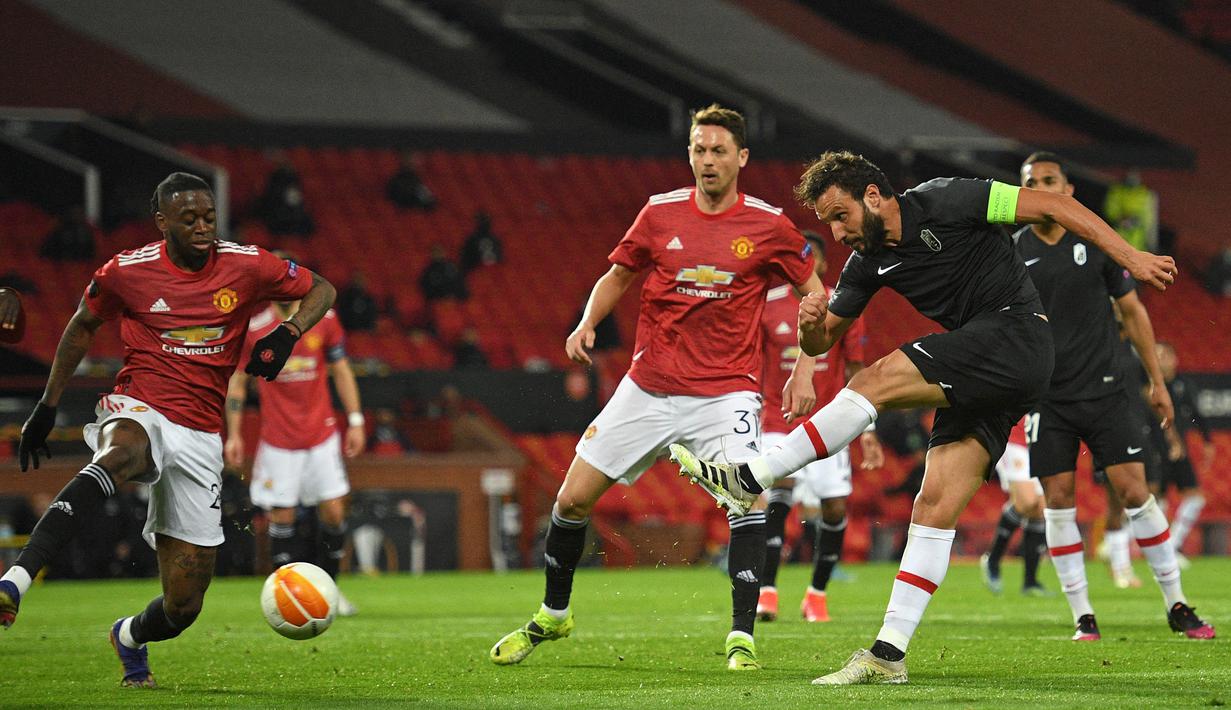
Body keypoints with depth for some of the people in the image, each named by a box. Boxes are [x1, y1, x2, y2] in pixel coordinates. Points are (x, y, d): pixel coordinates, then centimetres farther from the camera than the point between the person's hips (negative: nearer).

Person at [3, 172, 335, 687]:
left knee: (183, 608, 0)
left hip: (200, 437, 2)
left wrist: (288, 333, -7)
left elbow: (321, 290, 13)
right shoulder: (125, 272, -2)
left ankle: (131, 637, 39)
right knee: (120, 455, -44)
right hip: (138, 411, -2)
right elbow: (82, 326, 16)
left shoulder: (246, 266, 0)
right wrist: (47, 406, 16)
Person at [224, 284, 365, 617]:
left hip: (322, 436, 2)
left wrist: (355, 420, 4)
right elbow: (237, 380, 4)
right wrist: (233, 435, 0)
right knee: (281, 517, -3)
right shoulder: (252, 326, -5)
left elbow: (341, 370, 8)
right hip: (277, 439, -2)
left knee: (334, 512, -1)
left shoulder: (323, 317, 0)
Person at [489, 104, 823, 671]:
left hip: (727, 389, -2)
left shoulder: (768, 226, -4)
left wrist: (804, 369, -1)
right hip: (649, 386, 3)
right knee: (573, 497, 2)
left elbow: (813, 292, 8)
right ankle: (552, 615, 24)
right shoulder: (660, 213, 1)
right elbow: (618, 275, 14)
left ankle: (742, 636, -13)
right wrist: (587, 323, -4)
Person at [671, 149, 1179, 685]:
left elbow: (1053, 205, -8)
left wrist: (1132, 258, -11)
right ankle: (888, 655, -5)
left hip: (1016, 334, -8)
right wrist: (811, 324, -8)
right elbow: (821, 341, 18)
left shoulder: (943, 201, -9)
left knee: (876, 380, -20)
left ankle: (750, 480, -17)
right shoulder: (868, 263, 12)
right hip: (982, 380, 8)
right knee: (936, 505, -2)